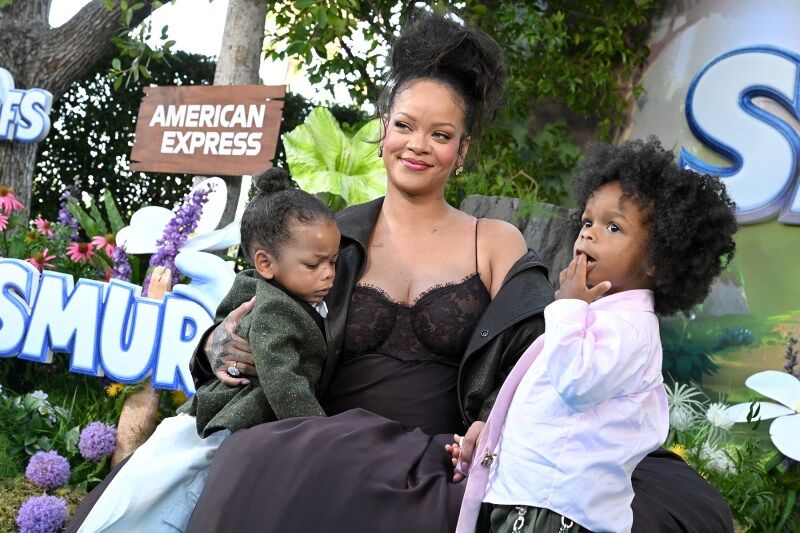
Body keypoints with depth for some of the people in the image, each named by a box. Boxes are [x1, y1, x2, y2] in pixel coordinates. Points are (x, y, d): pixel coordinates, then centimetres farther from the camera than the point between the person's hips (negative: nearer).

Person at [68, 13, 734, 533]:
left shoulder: (497, 244, 13)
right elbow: (255, 324, 17)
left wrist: (495, 430, -19)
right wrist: (221, 347, -8)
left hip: (447, 463, 0)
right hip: (329, 451, 0)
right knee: (257, 470, -38)